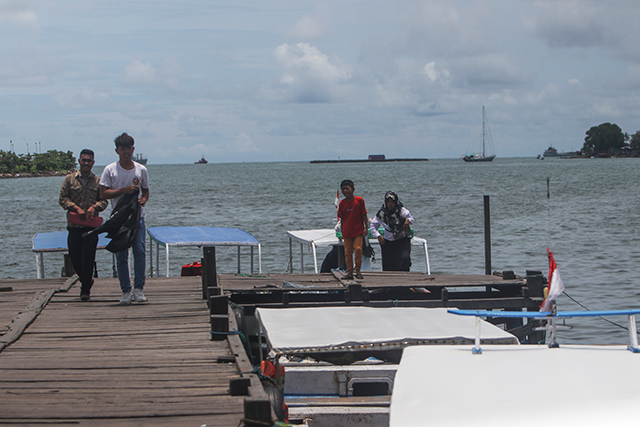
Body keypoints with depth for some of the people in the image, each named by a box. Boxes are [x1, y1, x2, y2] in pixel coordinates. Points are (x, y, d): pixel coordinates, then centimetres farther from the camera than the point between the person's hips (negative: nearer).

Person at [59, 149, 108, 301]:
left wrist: (94, 207, -16)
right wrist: (76, 207, -13)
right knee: (74, 257, 5)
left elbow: (104, 200, 5)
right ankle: (86, 281, 31)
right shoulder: (70, 179, 6)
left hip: (91, 225, -1)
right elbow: (62, 198, 2)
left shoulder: (98, 181, 7)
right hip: (74, 225, 1)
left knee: (88, 258, -7)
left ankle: (85, 290, 3)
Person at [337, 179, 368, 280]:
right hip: (347, 232, 3)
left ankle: (358, 271, -1)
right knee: (348, 252, 2)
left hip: (358, 231, -3)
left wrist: (366, 228, -4)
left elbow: (364, 215, 1)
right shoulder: (342, 203, 3)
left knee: (358, 249, -13)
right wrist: (342, 232, 8)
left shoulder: (359, 200, -3)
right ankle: (349, 272, 10)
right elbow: (342, 219, 9)